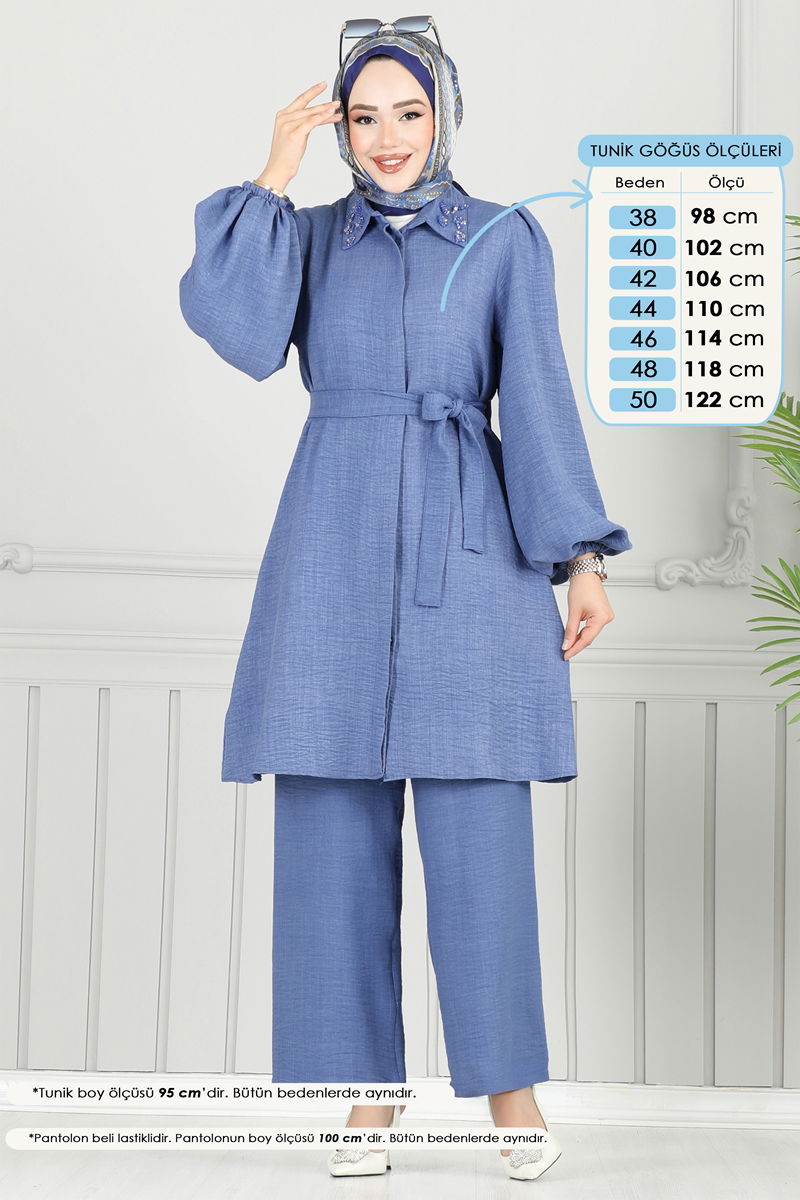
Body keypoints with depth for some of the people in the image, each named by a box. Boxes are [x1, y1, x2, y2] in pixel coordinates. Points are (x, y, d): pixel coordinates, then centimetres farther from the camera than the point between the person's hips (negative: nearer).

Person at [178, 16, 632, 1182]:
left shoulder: (508, 238, 7)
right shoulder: (311, 238, 11)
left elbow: (540, 405, 2)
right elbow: (241, 333, -10)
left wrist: (584, 561, -7)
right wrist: (275, 171, -4)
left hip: (467, 553, -1)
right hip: (336, 551, 2)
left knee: (482, 834, -3)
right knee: (335, 832, 1)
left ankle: (510, 1079, 13)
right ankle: (365, 1084, 13)